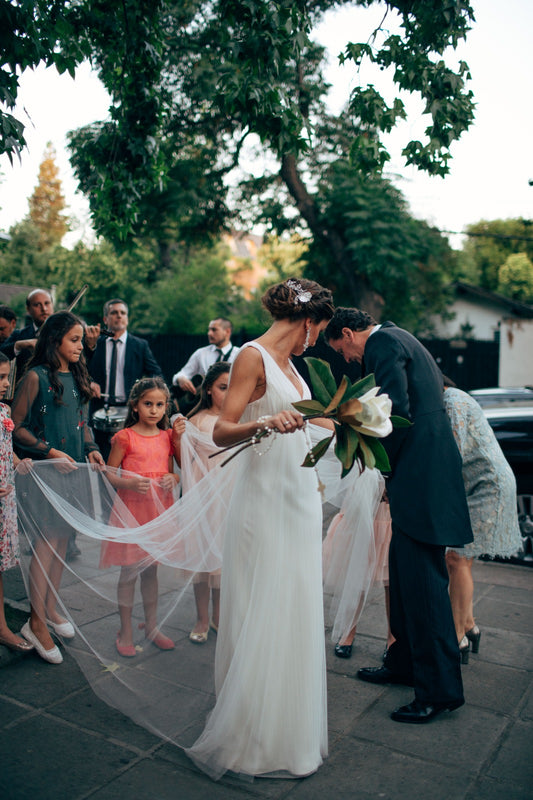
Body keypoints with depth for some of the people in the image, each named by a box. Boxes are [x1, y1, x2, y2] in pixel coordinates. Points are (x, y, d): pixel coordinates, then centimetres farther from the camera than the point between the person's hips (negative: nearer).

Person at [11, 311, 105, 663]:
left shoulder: (77, 376, 12)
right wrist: (50, 451, -16)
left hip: (74, 466, 7)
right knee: (48, 538, -8)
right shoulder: (36, 377, -9)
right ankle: (37, 622, -1)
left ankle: (51, 608, 25)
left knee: (62, 537, 12)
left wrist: (91, 448, 4)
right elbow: (17, 427, -9)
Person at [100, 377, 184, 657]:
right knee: (129, 571, 4)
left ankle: (152, 626, 29)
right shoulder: (125, 437, -7)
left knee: (151, 569, 15)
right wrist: (130, 483, -22)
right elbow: (109, 474, -5)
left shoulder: (167, 437, 7)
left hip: (159, 509, 4)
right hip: (131, 508, -4)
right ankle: (125, 631, 19)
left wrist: (173, 479, -8)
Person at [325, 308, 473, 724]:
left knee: (423, 580, -4)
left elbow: (398, 410, -19)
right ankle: (405, 662, 31)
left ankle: (440, 689, 6)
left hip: (420, 472, -11)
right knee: (403, 573, 17)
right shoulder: (398, 339, 22)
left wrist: (385, 462, -3)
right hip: (421, 474, 11)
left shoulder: (383, 342, -8)